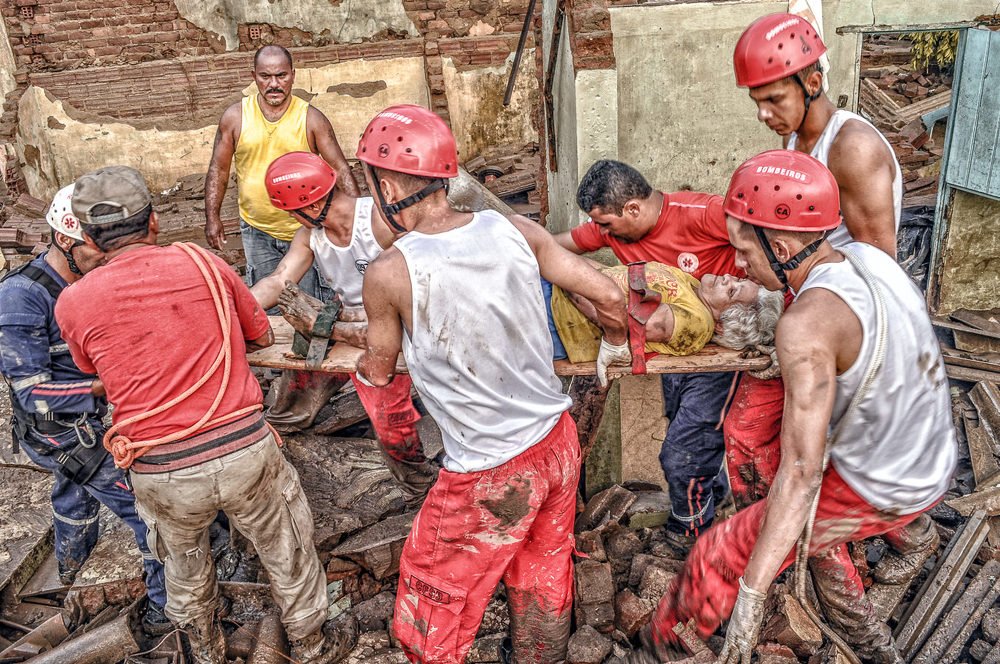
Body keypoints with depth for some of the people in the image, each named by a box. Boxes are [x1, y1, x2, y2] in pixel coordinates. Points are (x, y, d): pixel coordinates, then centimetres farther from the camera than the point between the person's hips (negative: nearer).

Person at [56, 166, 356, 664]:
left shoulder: (73, 304, -2)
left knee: (184, 560, 30)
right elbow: (262, 336, 12)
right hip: (243, 450, -1)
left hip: (159, 471, 2)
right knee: (286, 551, 22)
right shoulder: (203, 263, -2)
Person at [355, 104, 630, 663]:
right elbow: (608, 294, -4)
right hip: (557, 443, 6)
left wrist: (361, 366, 22)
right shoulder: (515, 230, -8)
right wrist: (615, 345, 18)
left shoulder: (389, 273, -19)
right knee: (545, 575, 28)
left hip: (488, 476, -6)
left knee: (435, 611, 19)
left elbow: (379, 371, -2)